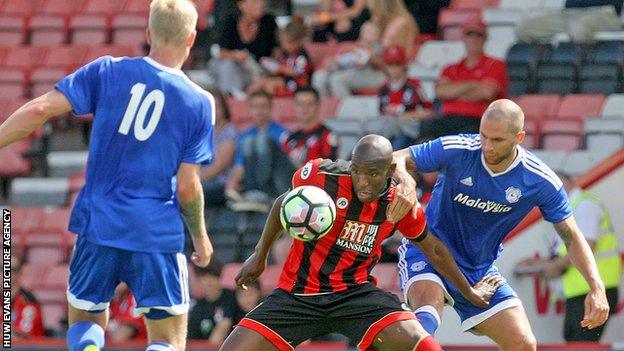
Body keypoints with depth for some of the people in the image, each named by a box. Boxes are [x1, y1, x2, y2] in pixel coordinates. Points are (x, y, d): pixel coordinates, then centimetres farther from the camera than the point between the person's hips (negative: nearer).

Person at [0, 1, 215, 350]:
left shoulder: (107, 72, -1)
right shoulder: (200, 103, -3)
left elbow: (40, 109, -8)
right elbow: (187, 187, -4)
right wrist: (201, 236, 12)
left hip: (98, 226, 2)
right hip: (158, 235, -2)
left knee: (85, 321, 21)